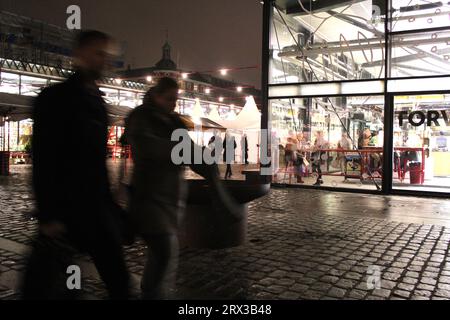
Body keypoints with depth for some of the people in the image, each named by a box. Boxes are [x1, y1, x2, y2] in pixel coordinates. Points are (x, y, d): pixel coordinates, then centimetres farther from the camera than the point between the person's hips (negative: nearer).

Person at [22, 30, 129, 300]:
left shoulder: (97, 101, 14)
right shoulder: (55, 98, -8)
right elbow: (44, 160, -14)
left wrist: (109, 203, 14)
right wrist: (49, 214, -19)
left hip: (97, 207, 7)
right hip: (65, 208, -7)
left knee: (117, 278, 10)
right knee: (43, 284, 2)